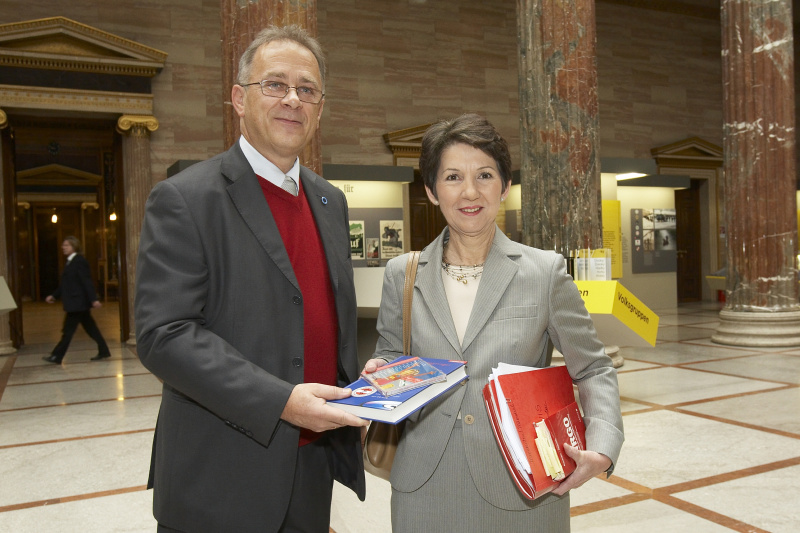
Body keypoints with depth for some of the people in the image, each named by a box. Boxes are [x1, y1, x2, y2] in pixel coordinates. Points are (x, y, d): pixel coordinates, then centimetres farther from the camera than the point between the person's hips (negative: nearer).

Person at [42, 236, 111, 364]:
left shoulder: (79, 261, -13)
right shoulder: (70, 262, 15)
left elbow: (87, 282, -20)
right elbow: (65, 284, 22)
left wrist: (94, 299, -24)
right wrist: (54, 295, 20)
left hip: (77, 302, -10)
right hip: (77, 303, 10)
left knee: (68, 330, -3)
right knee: (90, 328, 11)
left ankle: (57, 356, 3)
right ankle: (103, 351, 15)